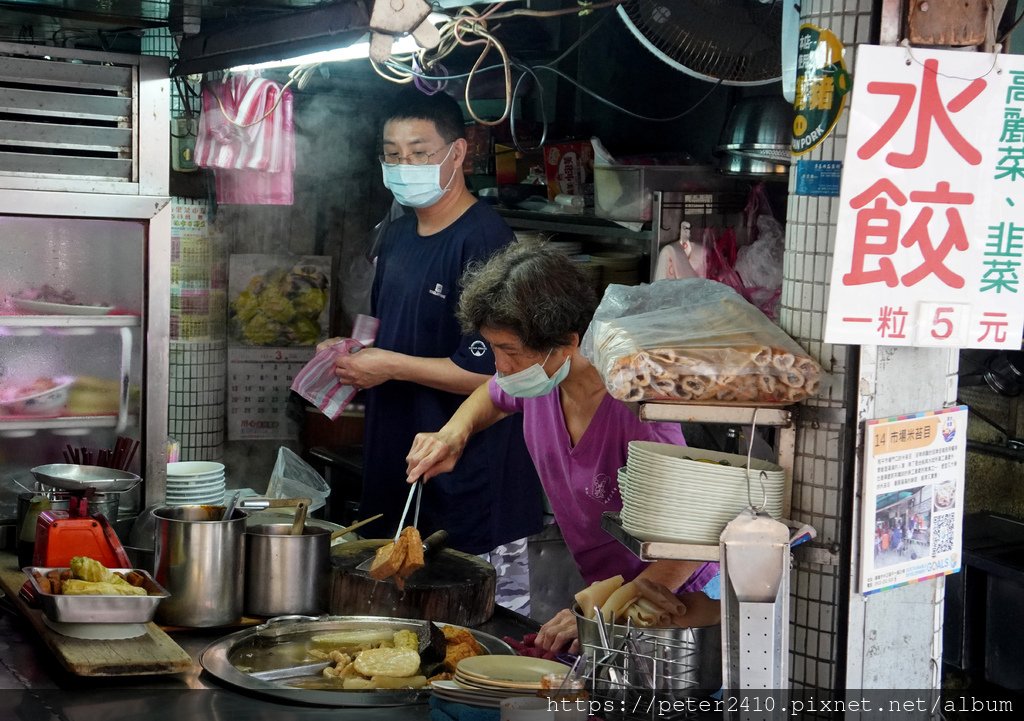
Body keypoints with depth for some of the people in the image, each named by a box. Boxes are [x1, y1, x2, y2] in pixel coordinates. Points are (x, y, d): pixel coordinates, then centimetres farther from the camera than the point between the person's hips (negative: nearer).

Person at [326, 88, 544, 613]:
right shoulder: (396, 236, 11)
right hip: (397, 472, 9)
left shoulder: (485, 243, -17)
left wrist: (390, 367, -16)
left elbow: (495, 372, -22)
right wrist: (354, 354, 6)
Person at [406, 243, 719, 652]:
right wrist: (454, 433, -2)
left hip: (678, 602, -6)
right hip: (602, 593, 6)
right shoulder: (539, 376, -8)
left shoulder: (634, 406, -30)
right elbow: (492, 397, 20)